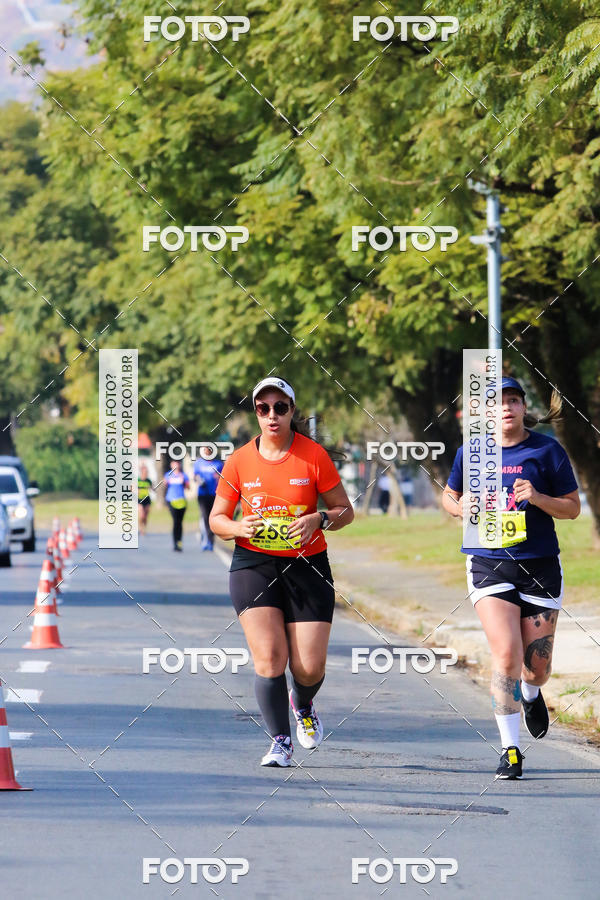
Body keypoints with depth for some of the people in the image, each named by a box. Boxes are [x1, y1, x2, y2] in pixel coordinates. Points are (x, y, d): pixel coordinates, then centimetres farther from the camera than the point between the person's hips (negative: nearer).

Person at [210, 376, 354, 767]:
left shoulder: (314, 456, -4)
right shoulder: (240, 461, -1)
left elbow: (346, 510, 3)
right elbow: (217, 517, 9)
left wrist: (318, 520, -18)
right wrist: (237, 528, -13)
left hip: (307, 565, 0)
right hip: (254, 563, 0)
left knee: (310, 668, -4)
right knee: (269, 655, -16)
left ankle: (303, 705, 33)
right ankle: (280, 742, -2)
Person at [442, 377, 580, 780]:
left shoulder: (547, 450, -1)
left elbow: (573, 507, 2)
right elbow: (450, 496, 20)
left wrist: (538, 498, -17)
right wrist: (463, 508, -4)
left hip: (540, 565, 0)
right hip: (489, 564, 0)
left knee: (537, 666, 7)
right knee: (506, 654, -17)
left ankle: (531, 695, 46)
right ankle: (510, 751, -9)